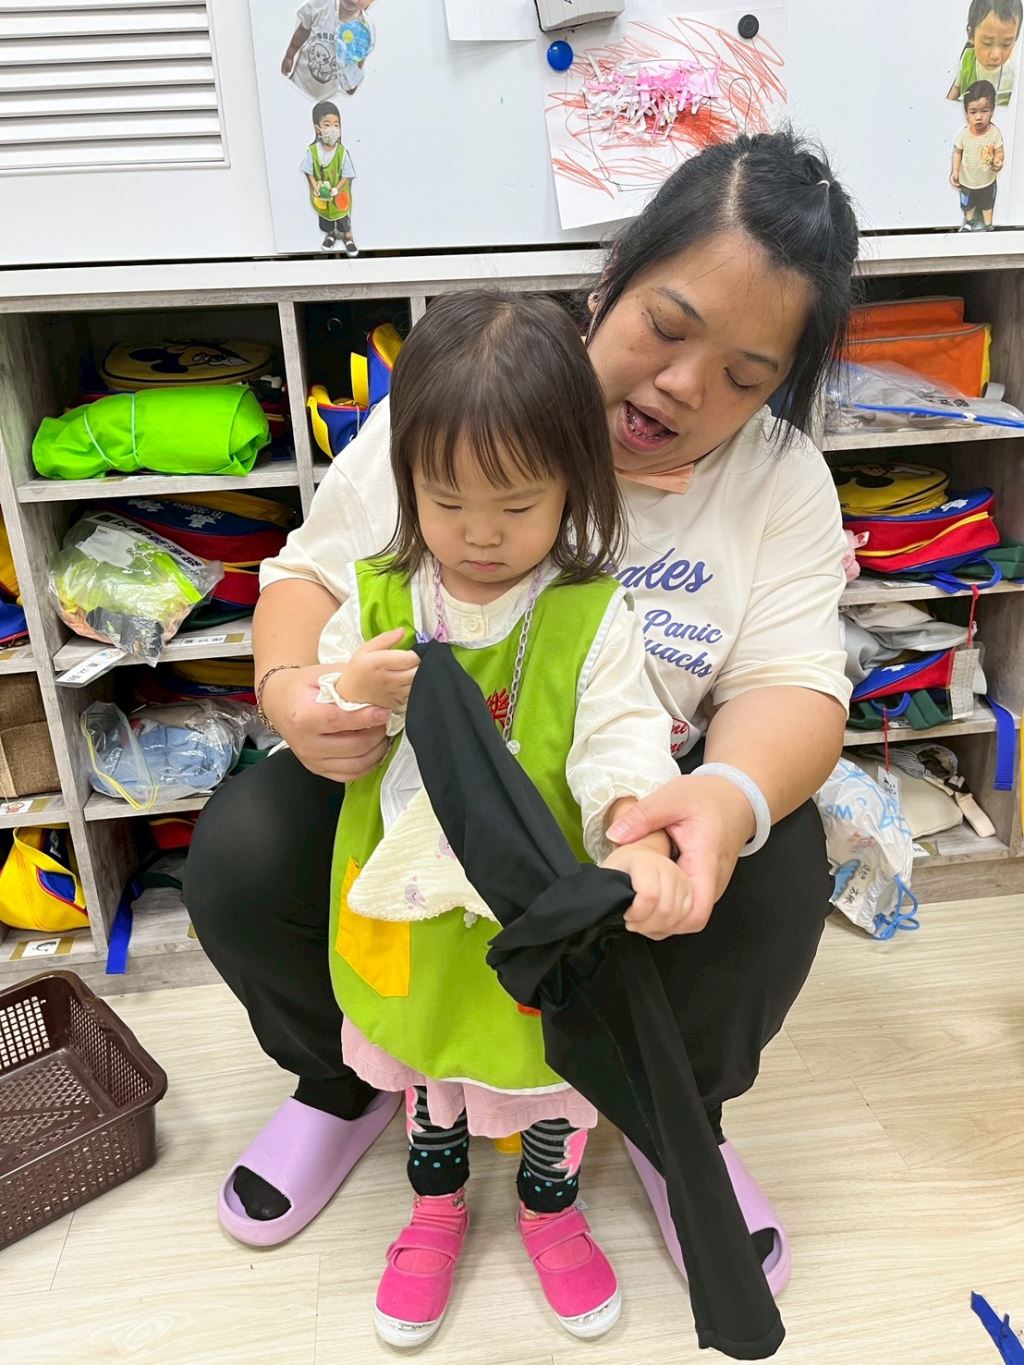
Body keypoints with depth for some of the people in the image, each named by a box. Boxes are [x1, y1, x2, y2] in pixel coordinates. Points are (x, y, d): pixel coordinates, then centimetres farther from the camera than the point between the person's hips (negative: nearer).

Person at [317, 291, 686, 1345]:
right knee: (425, 1051, 25)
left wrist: (641, 840, -39)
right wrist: (350, 697, -25)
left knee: (548, 1063, 21)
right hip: (407, 908, 2)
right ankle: (436, 1200, 54)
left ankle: (549, 1207, 52)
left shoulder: (593, 617, -17)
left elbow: (622, 741, -20)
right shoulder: (377, 598, -9)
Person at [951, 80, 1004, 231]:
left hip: (987, 181, -1)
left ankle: (988, 225, 49)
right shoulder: (963, 133, -22)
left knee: (987, 204, 24)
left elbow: (999, 152, -14)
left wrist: (998, 161, -34)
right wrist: (955, 171, -13)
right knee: (968, 204, 27)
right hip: (966, 180, 1)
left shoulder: (994, 133, -24)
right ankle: (969, 221, 56)